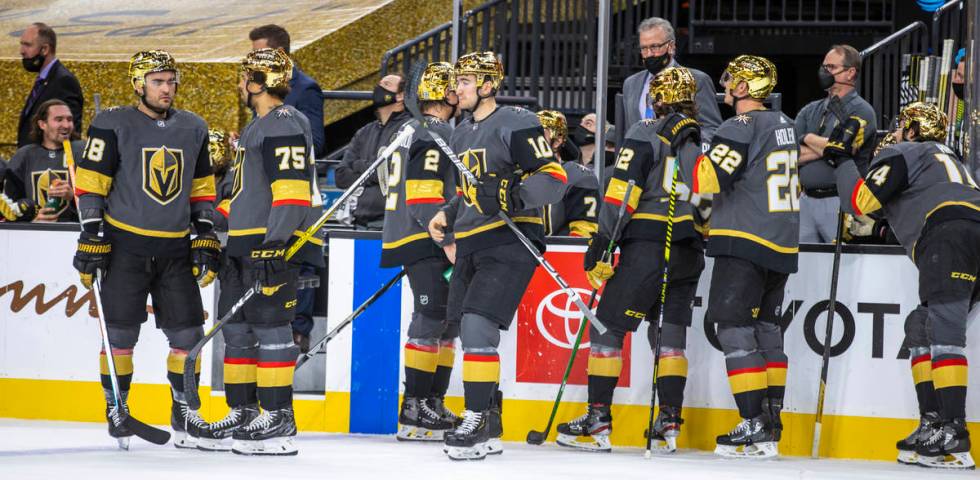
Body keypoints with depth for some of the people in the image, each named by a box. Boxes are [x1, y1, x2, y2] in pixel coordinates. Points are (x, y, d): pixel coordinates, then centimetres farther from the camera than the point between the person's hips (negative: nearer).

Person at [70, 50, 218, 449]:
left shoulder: (193, 129, 10)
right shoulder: (113, 125, -5)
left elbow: (201, 187, 17)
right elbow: (90, 181, -6)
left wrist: (205, 236, 9)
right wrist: (92, 237, -11)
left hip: (176, 248, 4)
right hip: (125, 245, -4)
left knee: (187, 332, 1)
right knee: (121, 332, -4)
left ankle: (184, 408, 14)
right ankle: (115, 408, 10)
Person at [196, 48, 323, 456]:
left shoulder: (284, 124, -12)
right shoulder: (260, 126, 22)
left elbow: (292, 188, -21)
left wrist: (276, 241, -27)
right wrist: (234, 246, 29)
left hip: (277, 241, -11)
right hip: (249, 242, 11)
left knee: (269, 323, -11)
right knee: (237, 324, 12)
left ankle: (278, 420, -9)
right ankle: (244, 414, 18)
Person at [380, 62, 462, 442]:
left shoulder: (409, 131, 19)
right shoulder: (437, 134, -13)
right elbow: (425, 197, -21)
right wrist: (449, 242, -23)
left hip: (409, 240, 10)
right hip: (425, 243, -10)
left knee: (448, 322, 13)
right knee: (431, 320, -11)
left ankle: (433, 403, 14)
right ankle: (414, 411, -13)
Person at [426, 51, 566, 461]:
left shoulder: (516, 123, -9)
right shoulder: (461, 134, 19)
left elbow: (553, 178, -14)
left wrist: (512, 197, -28)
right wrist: (447, 216, 15)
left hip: (509, 241, -9)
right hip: (470, 244, 9)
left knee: (478, 326, -19)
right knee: (471, 334, 8)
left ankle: (477, 423, -16)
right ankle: (489, 430, 17)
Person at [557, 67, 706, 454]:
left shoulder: (645, 135, -4)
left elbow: (622, 191, -11)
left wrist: (603, 242, -11)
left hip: (646, 244, -6)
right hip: (690, 254, 6)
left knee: (608, 326, -1)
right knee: (670, 333, 10)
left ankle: (597, 422, -5)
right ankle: (669, 425, 4)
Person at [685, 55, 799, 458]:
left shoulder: (742, 128, -13)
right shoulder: (785, 126, 15)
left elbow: (708, 179, -22)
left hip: (745, 243, -9)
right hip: (783, 243, 9)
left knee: (735, 327, -7)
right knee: (766, 327, 14)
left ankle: (755, 428, -13)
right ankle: (771, 421, 15)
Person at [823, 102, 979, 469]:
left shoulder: (901, 154, 14)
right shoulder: (949, 159, 39)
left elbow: (861, 201, 5)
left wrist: (842, 159, 17)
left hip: (950, 230, -9)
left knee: (942, 328, -18)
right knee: (920, 326, 15)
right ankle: (934, 424, 5)